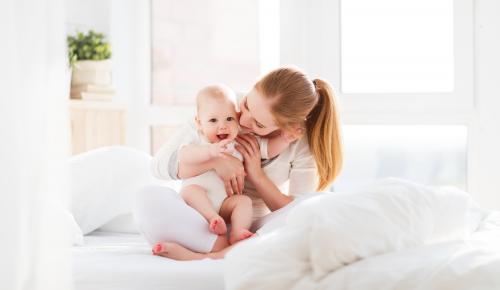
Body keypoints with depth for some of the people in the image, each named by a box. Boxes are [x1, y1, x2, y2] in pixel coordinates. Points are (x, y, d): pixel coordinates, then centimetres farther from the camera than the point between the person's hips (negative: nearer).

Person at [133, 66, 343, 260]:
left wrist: (258, 176, -21)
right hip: (207, 226, 1)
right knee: (149, 197, -26)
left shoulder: (303, 142, -10)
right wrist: (216, 161, -26)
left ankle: (205, 255, -38)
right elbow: (160, 163, -11)